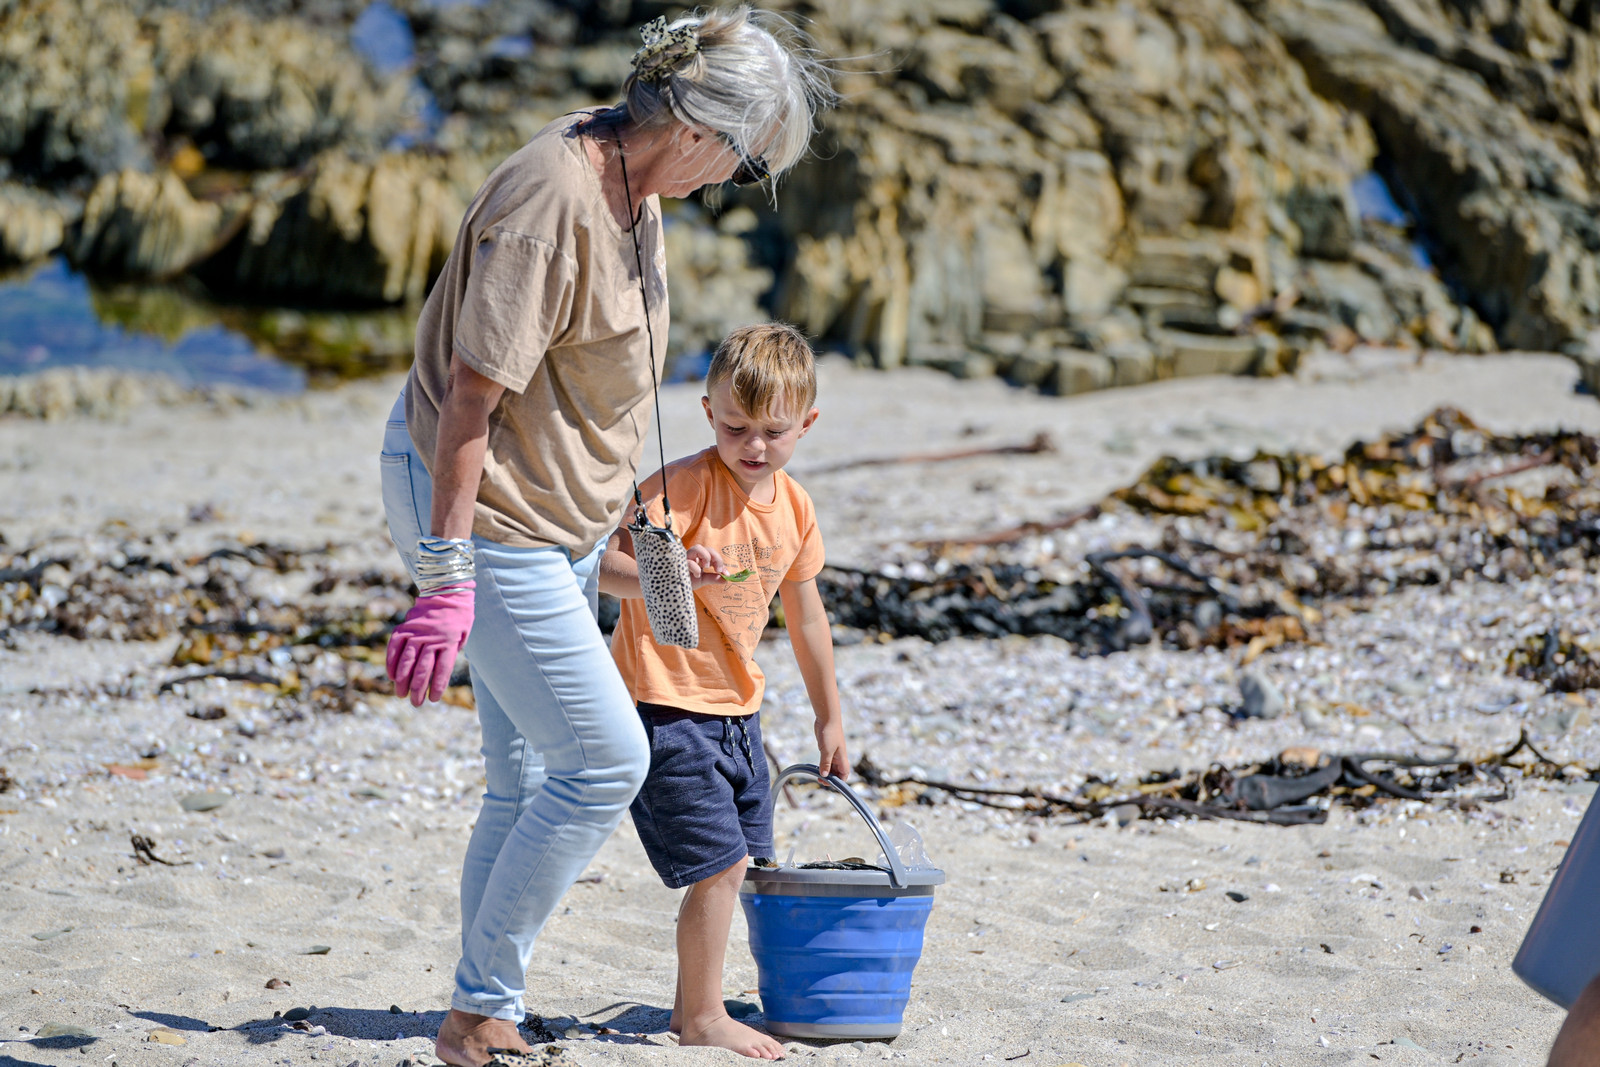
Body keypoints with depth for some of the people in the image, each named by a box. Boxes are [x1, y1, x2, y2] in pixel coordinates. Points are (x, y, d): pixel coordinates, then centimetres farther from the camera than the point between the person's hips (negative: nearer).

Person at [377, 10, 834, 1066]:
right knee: (607, 758, -8)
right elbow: (472, 392, -25)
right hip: (485, 509, -9)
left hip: (560, 517, 9)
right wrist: (447, 572, -23)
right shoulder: (551, 202, -25)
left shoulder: (636, 182, 4)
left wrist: (611, 512, 23)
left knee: (531, 783, 11)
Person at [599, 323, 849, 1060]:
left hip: (735, 707, 8)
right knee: (719, 861, -10)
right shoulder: (685, 486, -18)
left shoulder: (794, 506, 4)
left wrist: (829, 719, 22)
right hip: (665, 703, -8)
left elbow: (804, 613, 16)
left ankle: (693, 1001, 29)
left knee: (735, 861, 14)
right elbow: (605, 561, -25)